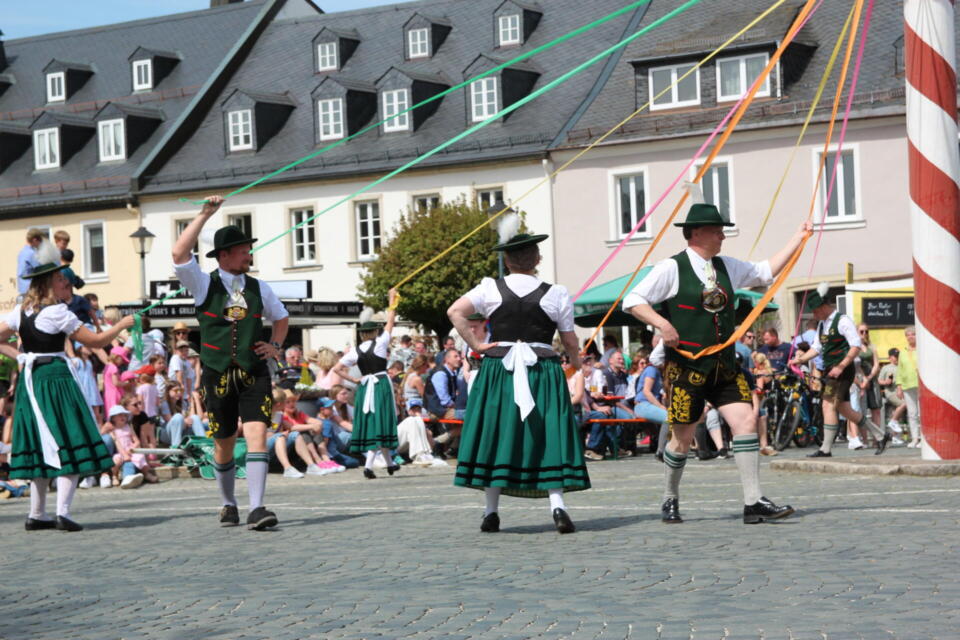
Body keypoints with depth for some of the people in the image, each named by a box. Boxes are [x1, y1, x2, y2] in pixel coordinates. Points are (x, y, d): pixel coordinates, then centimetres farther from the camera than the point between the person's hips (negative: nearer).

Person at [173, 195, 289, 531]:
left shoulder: (258, 288, 10)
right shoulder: (204, 285, 1)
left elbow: (281, 317, 28)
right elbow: (179, 253, -16)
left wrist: (275, 345, 10)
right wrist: (205, 214, -16)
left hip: (254, 374, 1)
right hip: (217, 375, -1)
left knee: (257, 436, -16)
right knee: (223, 445, 8)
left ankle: (256, 508, -21)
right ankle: (228, 505, 29)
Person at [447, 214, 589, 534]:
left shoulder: (490, 288, 1)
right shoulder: (556, 294, 0)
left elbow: (455, 312, -9)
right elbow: (570, 342, 3)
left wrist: (476, 345, -3)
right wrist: (576, 363, 23)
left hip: (498, 369, 1)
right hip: (544, 371, -1)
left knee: (496, 434, 8)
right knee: (548, 436, 2)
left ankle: (491, 511, 12)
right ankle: (557, 504, -11)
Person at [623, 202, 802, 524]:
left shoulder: (726, 267, 13)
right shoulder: (672, 268, -6)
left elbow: (766, 271, 23)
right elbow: (633, 301, -9)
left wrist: (798, 238, 22)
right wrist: (663, 324, -22)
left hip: (724, 366, 5)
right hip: (686, 367, -5)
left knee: (746, 421, -10)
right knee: (683, 438, 2)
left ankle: (753, 503, -9)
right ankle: (670, 500, 25)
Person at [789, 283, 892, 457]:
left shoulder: (842, 320, -11)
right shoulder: (822, 324, 16)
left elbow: (856, 346, -17)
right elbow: (816, 348, 20)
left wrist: (841, 367, -25)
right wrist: (800, 359, 4)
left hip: (843, 370, -9)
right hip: (831, 371, 9)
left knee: (829, 406, -14)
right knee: (844, 410, 11)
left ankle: (825, 449, -11)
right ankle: (880, 435, 22)